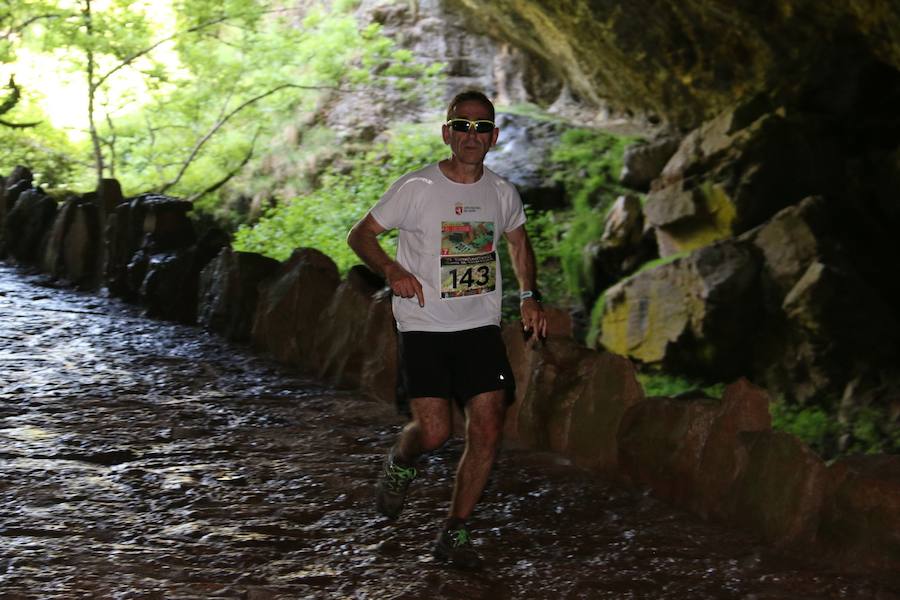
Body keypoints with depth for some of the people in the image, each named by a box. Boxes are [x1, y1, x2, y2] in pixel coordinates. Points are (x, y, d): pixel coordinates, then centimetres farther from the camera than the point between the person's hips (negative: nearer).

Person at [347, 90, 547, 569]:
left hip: (481, 327, 4)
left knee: (487, 431, -5)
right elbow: (360, 234, -1)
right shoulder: (416, 188, -8)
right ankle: (400, 464, 23)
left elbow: (518, 241, 24)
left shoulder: (502, 193, 5)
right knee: (434, 431, -15)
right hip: (423, 328, -4)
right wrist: (392, 270, -20)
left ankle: (454, 534, 11)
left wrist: (529, 296, 10)